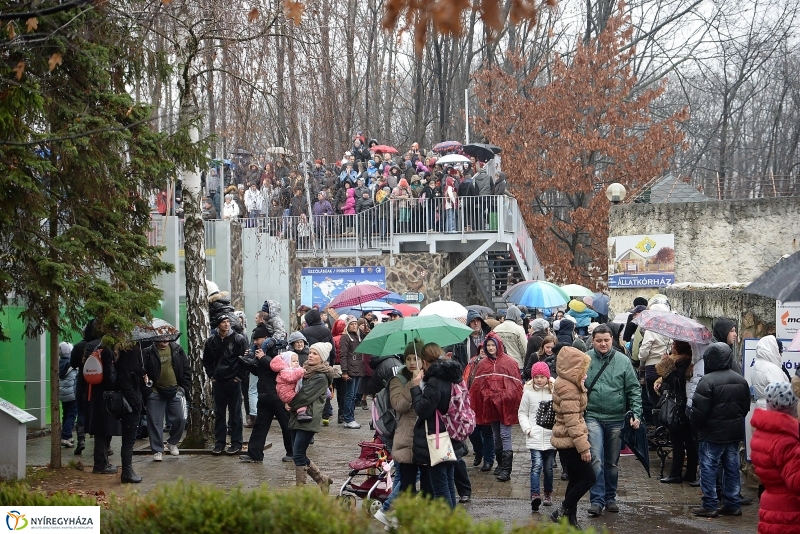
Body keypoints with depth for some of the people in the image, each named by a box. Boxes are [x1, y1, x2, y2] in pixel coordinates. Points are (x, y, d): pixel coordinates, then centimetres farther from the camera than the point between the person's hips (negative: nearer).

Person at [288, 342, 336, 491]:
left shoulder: (321, 377, -11)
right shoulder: (305, 370, 15)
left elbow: (306, 395, -16)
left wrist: (290, 404, -3)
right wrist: (289, 403, -3)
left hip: (309, 419, -8)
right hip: (297, 417, 8)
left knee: (298, 454, -7)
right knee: (300, 454, 11)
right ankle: (322, 479, 25)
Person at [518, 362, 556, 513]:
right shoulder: (529, 392, 3)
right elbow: (522, 412, 9)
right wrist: (527, 429, -2)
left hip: (551, 436, 1)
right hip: (535, 436, -1)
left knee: (548, 467, 10)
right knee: (537, 465, -14)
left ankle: (548, 494, 25)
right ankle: (535, 495, -23)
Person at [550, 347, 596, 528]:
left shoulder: (567, 384, 13)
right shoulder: (568, 389, -20)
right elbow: (572, 421, -24)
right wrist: (584, 447, -23)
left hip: (566, 441, 10)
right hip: (569, 441, -10)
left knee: (576, 479, 13)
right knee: (588, 478, -6)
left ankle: (570, 519, 16)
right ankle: (562, 512, 0)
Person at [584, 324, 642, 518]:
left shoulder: (623, 361, 0)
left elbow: (634, 389, 1)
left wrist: (636, 413, -7)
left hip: (616, 419, 2)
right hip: (593, 416, -2)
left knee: (612, 462, 12)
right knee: (596, 460, -12)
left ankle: (610, 498, 25)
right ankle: (597, 500, -7)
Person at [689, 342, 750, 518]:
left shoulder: (707, 381, -18)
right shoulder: (741, 380, 5)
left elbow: (699, 410, -17)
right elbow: (746, 406, 14)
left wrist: (696, 425, 1)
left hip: (712, 433, -7)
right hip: (735, 432, 7)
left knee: (708, 468, 1)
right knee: (732, 468, 12)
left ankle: (710, 505, 2)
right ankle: (732, 504, 17)